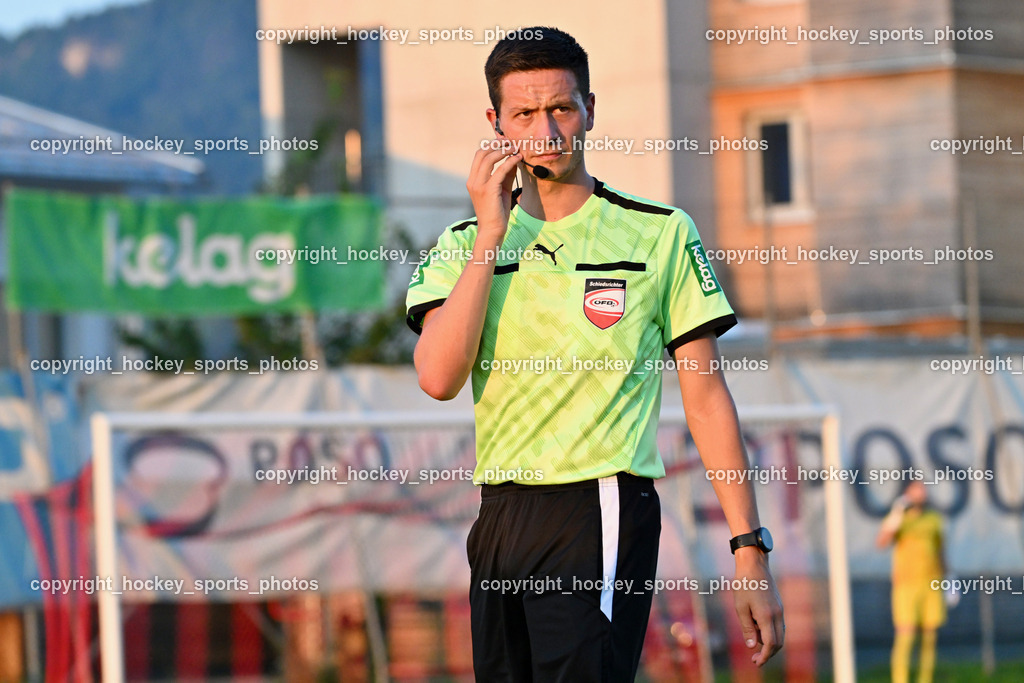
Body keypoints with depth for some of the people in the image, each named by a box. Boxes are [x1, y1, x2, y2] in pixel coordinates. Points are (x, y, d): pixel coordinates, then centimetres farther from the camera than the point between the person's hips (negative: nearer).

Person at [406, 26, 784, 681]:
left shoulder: (661, 233, 1)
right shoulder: (465, 244, 9)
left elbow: (706, 398, 1)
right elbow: (439, 377, -8)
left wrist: (751, 551, -4)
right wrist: (492, 234, -10)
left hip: (600, 511, -4)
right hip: (501, 522, 4)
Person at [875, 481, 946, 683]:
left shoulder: (934, 519, 11)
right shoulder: (897, 518, -2)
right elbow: (882, 542, -20)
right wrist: (896, 514, -30)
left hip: (932, 586, 4)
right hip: (906, 585, -4)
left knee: (929, 637, 4)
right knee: (905, 636, -13)